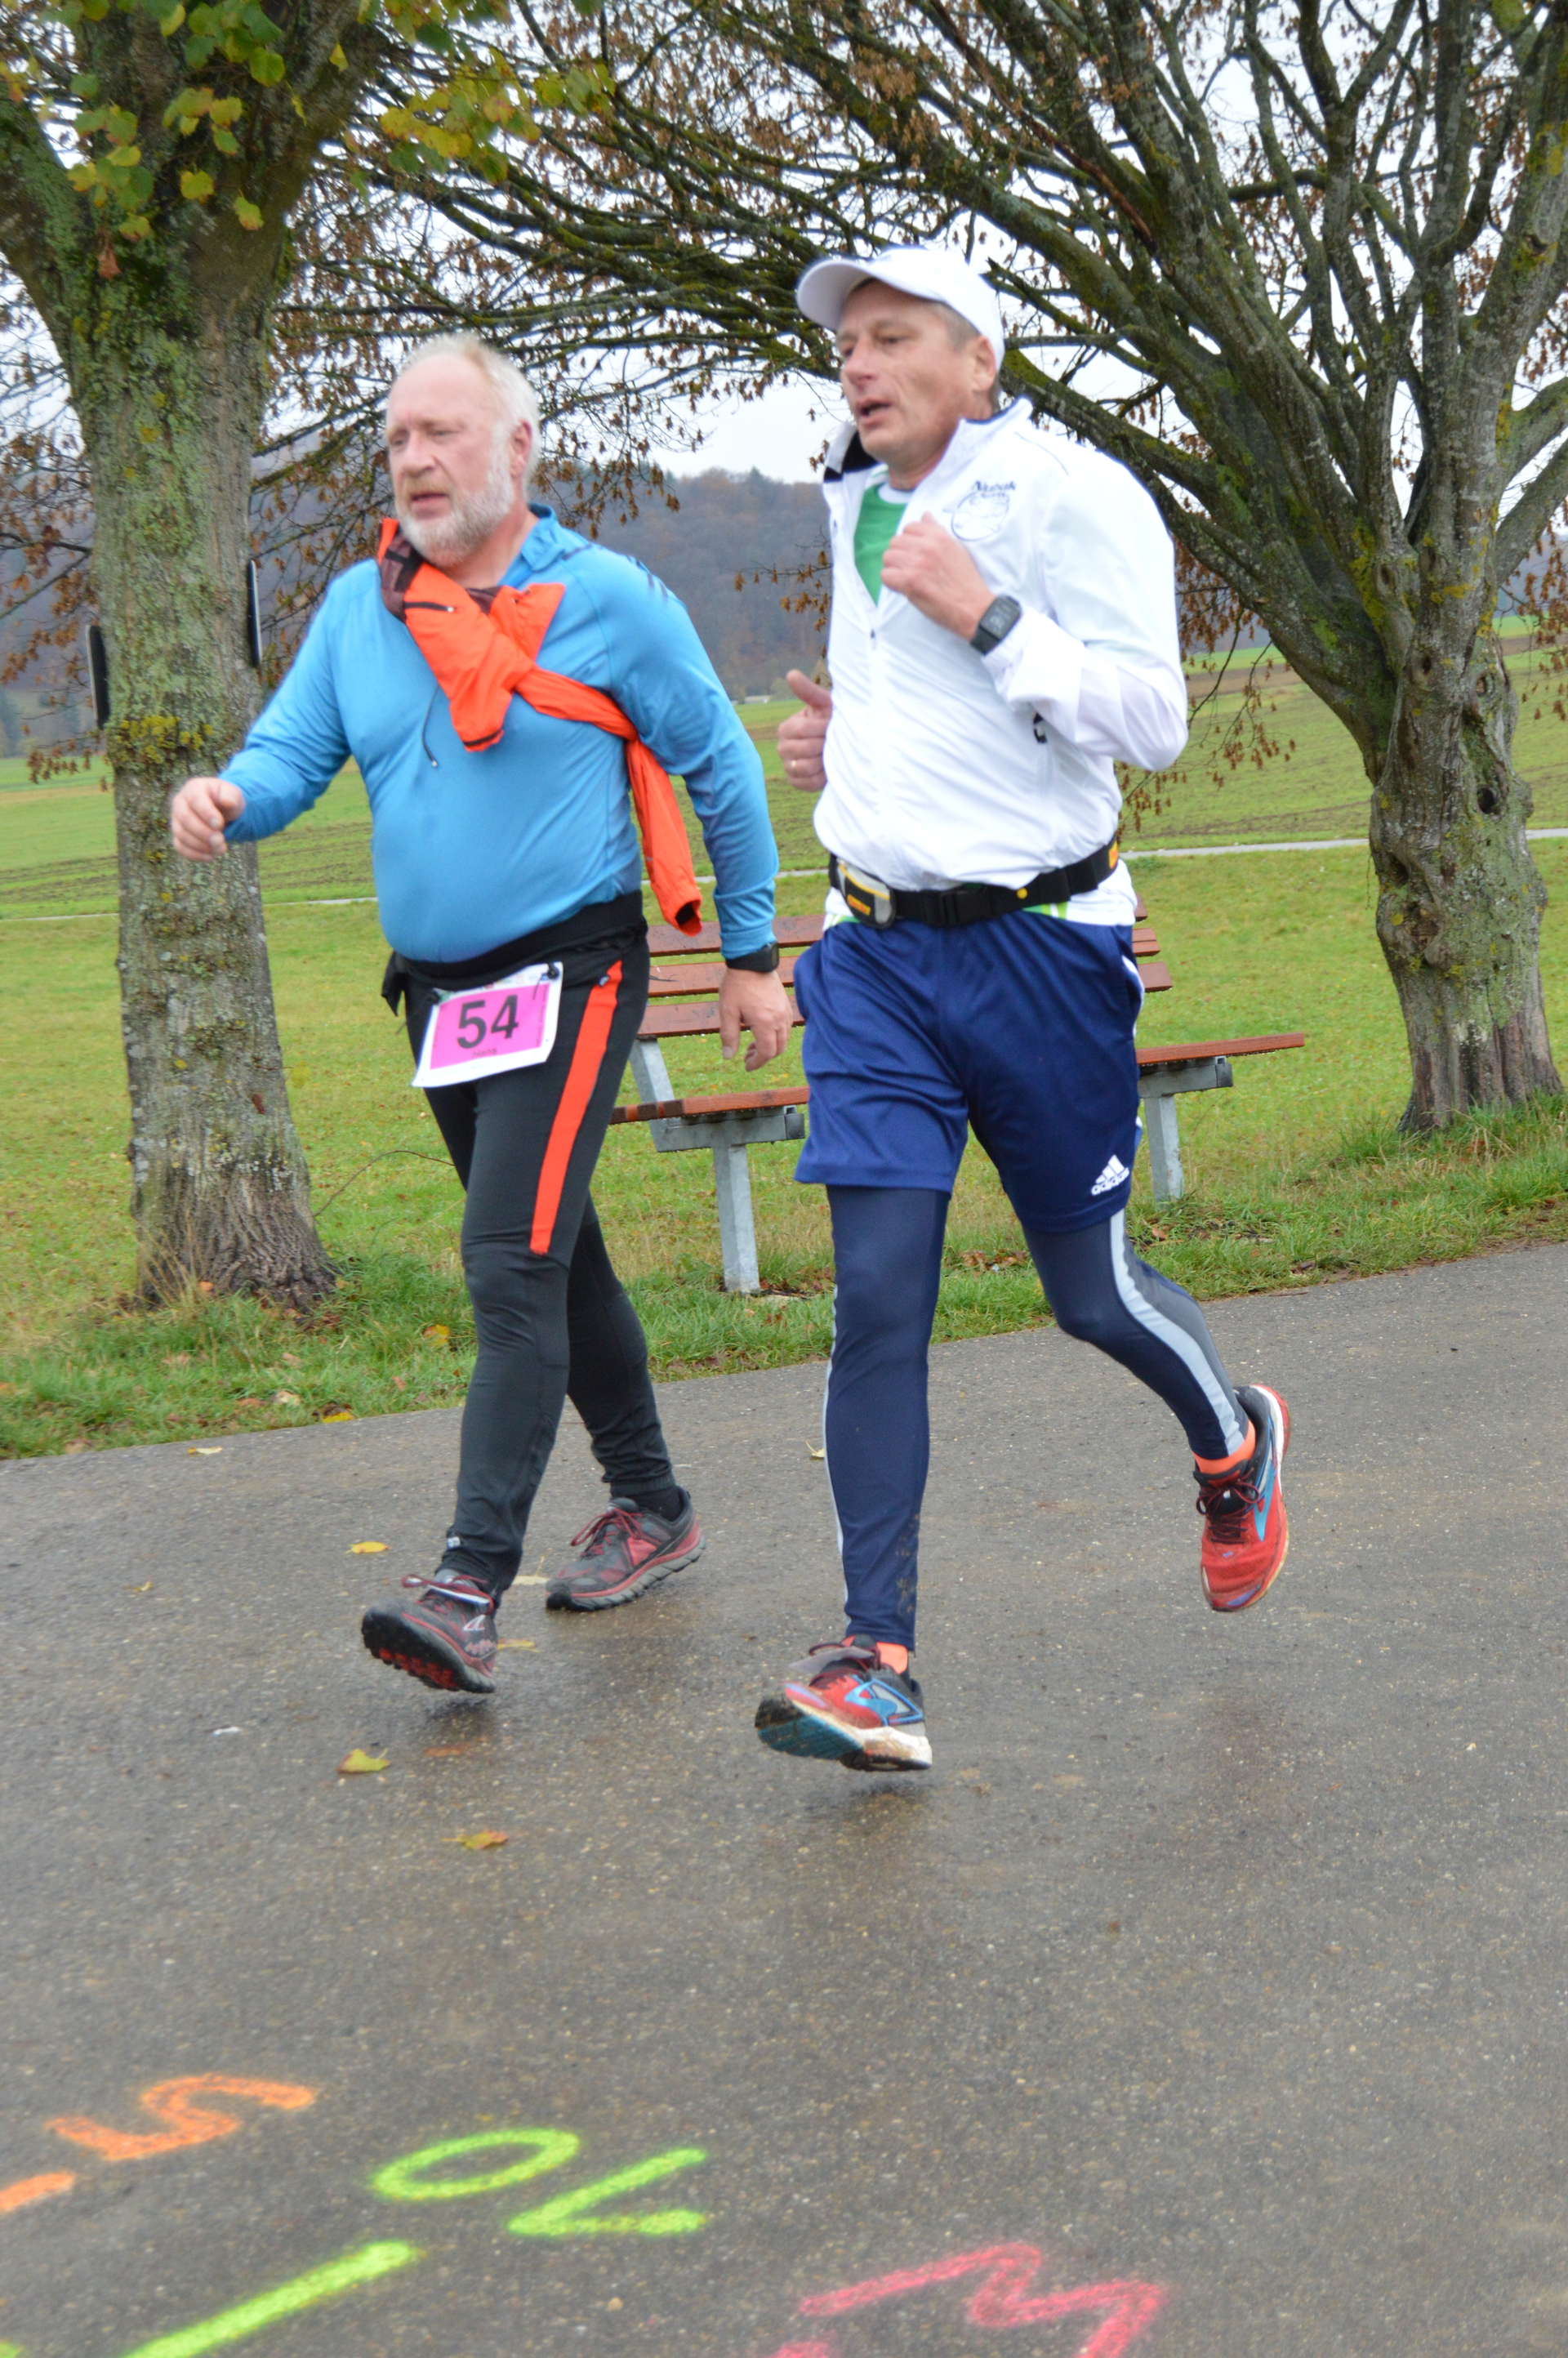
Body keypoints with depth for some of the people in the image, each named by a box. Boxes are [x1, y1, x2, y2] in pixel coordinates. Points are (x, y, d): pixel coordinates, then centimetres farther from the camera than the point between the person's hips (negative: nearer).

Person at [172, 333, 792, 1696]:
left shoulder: (607, 600, -6)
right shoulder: (359, 608, 8)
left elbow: (722, 772, 1)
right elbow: (290, 753, 5)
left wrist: (751, 956, 3)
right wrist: (226, 800, -20)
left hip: (568, 978, -6)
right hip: (438, 994, 6)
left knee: (512, 1264, -17)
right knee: (558, 1259, 16)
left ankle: (472, 1585, -19)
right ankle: (652, 1509, 31)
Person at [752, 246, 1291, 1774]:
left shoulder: (1070, 495, -8)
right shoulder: (856, 517, 14)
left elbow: (1152, 721, -16)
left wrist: (982, 615, -21)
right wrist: (838, 749, 11)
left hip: (1036, 944, -5)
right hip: (875, 954, 5)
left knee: (1091, 1291, 6)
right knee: (876, 1295, -7)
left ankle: (1234, 1447, 40)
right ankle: (876, 1665, -5)